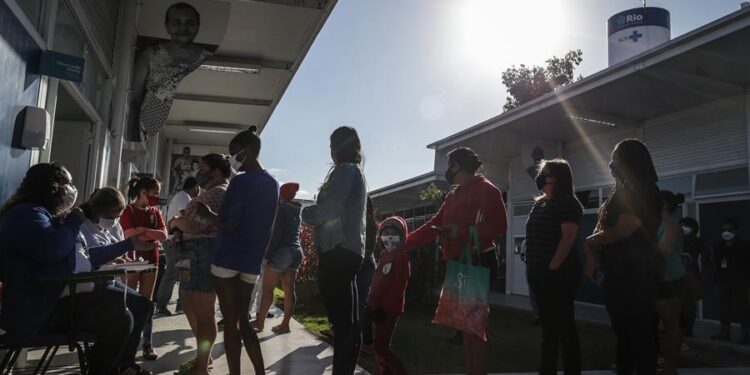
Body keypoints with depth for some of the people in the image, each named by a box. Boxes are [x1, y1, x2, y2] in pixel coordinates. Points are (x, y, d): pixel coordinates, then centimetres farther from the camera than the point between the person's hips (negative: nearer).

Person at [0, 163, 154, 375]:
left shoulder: (55, 215, 22)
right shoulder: (27, 213, -12)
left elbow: (87, 256, 28)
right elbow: (50, 249, -31)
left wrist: (130, 244, 31)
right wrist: (75, 221, -11)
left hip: (76, 292, 11)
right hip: (44, 306, -11)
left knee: (139, 304, 10)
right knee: (119, 319, -28)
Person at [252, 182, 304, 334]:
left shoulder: (281, 208, -7)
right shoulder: (295, 210, 15)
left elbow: (276, 234, -14)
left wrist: (268, 255, -13)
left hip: (282, 251, -7)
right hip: (296, 251, 8)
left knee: (267, 287, 0)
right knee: (289, 290, 5)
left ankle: (260, 321, 5)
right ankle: (285, 324, 7)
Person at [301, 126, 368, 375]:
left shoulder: (345, 170, -7)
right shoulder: (356, 172, 23)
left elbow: (331, 208, -19)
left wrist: (306, 213, -1)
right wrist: (314, 214, 14)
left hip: (339, 250, -10)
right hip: (348, 250, 10)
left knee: (343, 321, -9)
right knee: (347, 320, 14)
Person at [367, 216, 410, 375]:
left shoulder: (401, 255, -12)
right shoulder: (385, 254, 13)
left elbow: (398, 285, -19)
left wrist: (381, 307, -20)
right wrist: (372, 303, 12)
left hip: (389, 308, -9)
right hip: (381, 306, 9)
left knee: (381, 347, -7)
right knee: (379, 345, 14)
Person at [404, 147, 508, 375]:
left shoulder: (485, 188, -7)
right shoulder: (454, 195, 19)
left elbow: (499, 225, -16)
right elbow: (433, 226, 18)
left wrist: (463, 232, -24)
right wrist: (404, 243, 11)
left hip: (478, 263, -9)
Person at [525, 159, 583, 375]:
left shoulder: (567, 202, -10)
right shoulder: (540, 203, 16)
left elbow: (568, 237, -19)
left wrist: (553, 267, -21)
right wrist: (533, 266, 13)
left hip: (558, 272, -9)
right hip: (540, 272, 9)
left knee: (563, 325, -1)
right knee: (548, 324, 15)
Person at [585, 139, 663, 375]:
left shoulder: (642, 190, -12)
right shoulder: (622, 192, 15)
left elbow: (624, 229, -21)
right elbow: (604, 229, 14)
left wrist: (592, 241, -7)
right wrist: (593, 257, 1)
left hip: (634, 273, -10)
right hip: (620, 273, 10)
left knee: (639, 334, -1)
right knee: (624, 332, 17)